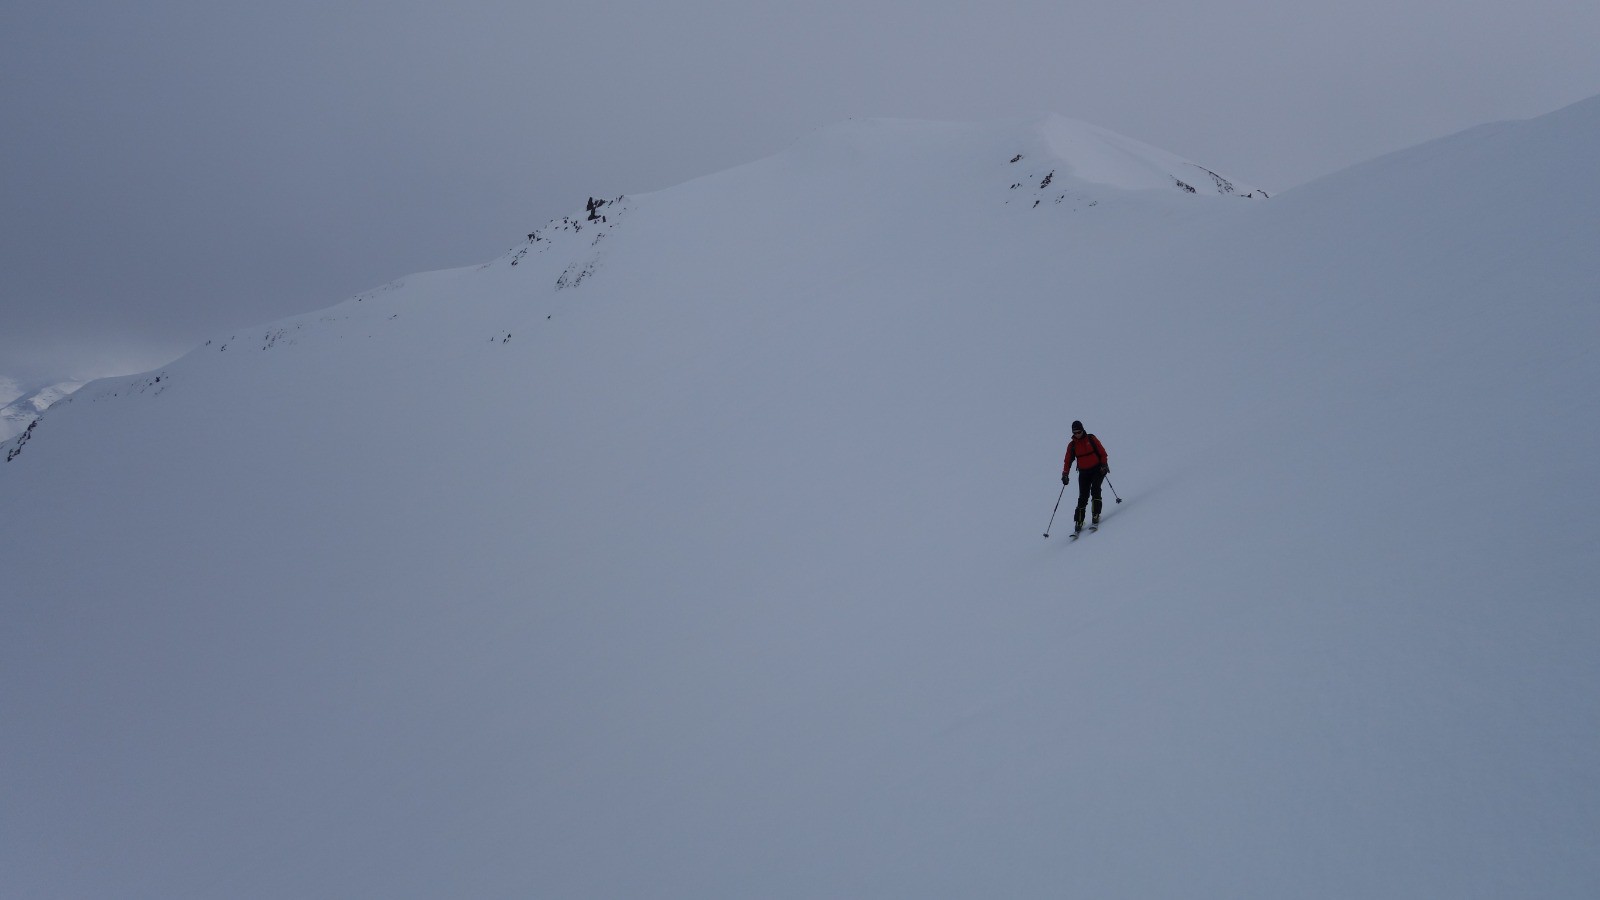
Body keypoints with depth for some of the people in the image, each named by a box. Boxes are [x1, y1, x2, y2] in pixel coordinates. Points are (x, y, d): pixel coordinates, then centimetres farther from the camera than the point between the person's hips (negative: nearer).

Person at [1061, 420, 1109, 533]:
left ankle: (1096, 515, -18)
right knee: (1083, 496, -5)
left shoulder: (1091, 439, -2)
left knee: (1095, 490, -21)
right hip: (1084, 472, 2)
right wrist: (1065, 474, -6)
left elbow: (1102, 452, -2)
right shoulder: (1072, 445, 4)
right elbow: (1068, 461, 4)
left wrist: (1104, 464, -14)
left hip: (1097, 469, -2)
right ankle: (1079, 522, -5)